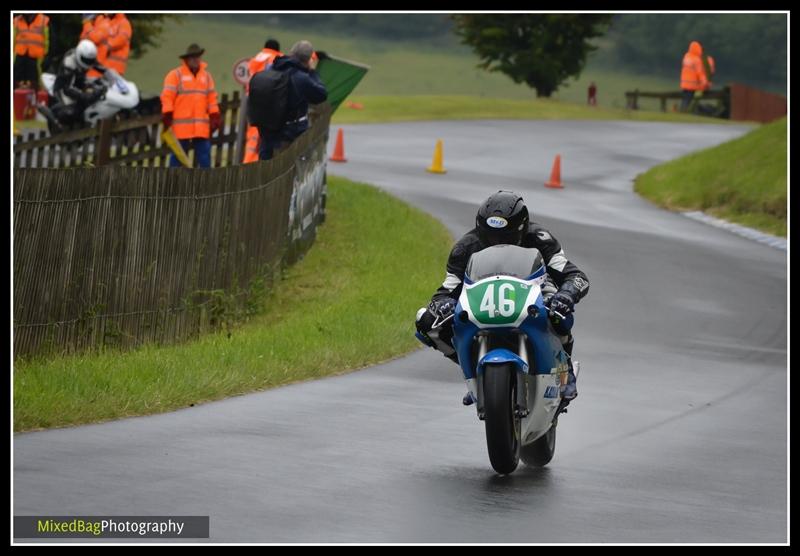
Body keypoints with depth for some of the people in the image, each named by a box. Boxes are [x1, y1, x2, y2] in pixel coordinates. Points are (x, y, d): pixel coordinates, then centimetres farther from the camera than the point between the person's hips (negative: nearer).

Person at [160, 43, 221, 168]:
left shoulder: (206, 75, 16)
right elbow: (167, 96, -4)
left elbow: (212, 97, 17)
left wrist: (215, 116, 10)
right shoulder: (176, 75, 1)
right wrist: (167, 116, -11)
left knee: (204, 153, -1)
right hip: (181, 125, -4)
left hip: (201, 127, 4)